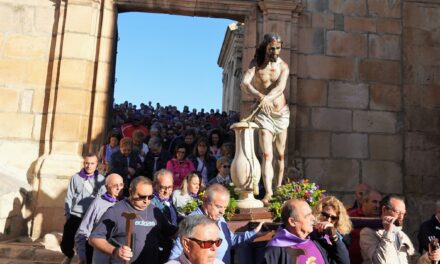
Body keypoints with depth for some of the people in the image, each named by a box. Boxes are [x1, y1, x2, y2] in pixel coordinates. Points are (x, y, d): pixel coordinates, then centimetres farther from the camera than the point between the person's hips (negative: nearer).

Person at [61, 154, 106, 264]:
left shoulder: (101, 179, -3)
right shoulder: (75, 178, -2)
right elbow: (69, 197, 2)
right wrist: (67, 214, 1)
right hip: (75, 216, 1)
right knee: (66, 243, 7)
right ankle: (69, 255, 41)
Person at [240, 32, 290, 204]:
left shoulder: (283, 66, 1)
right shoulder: (256, 63, -2)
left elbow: (280, 87, -18)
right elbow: (244, 83, -19)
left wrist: (267, 98, -39)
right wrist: (261, 97, -38)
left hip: (281, 112, 2)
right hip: (264, 113, -2)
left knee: (281, 154, 8)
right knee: (267, 154, -12)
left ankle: (279, 189, 19)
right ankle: (268, 192, -17)